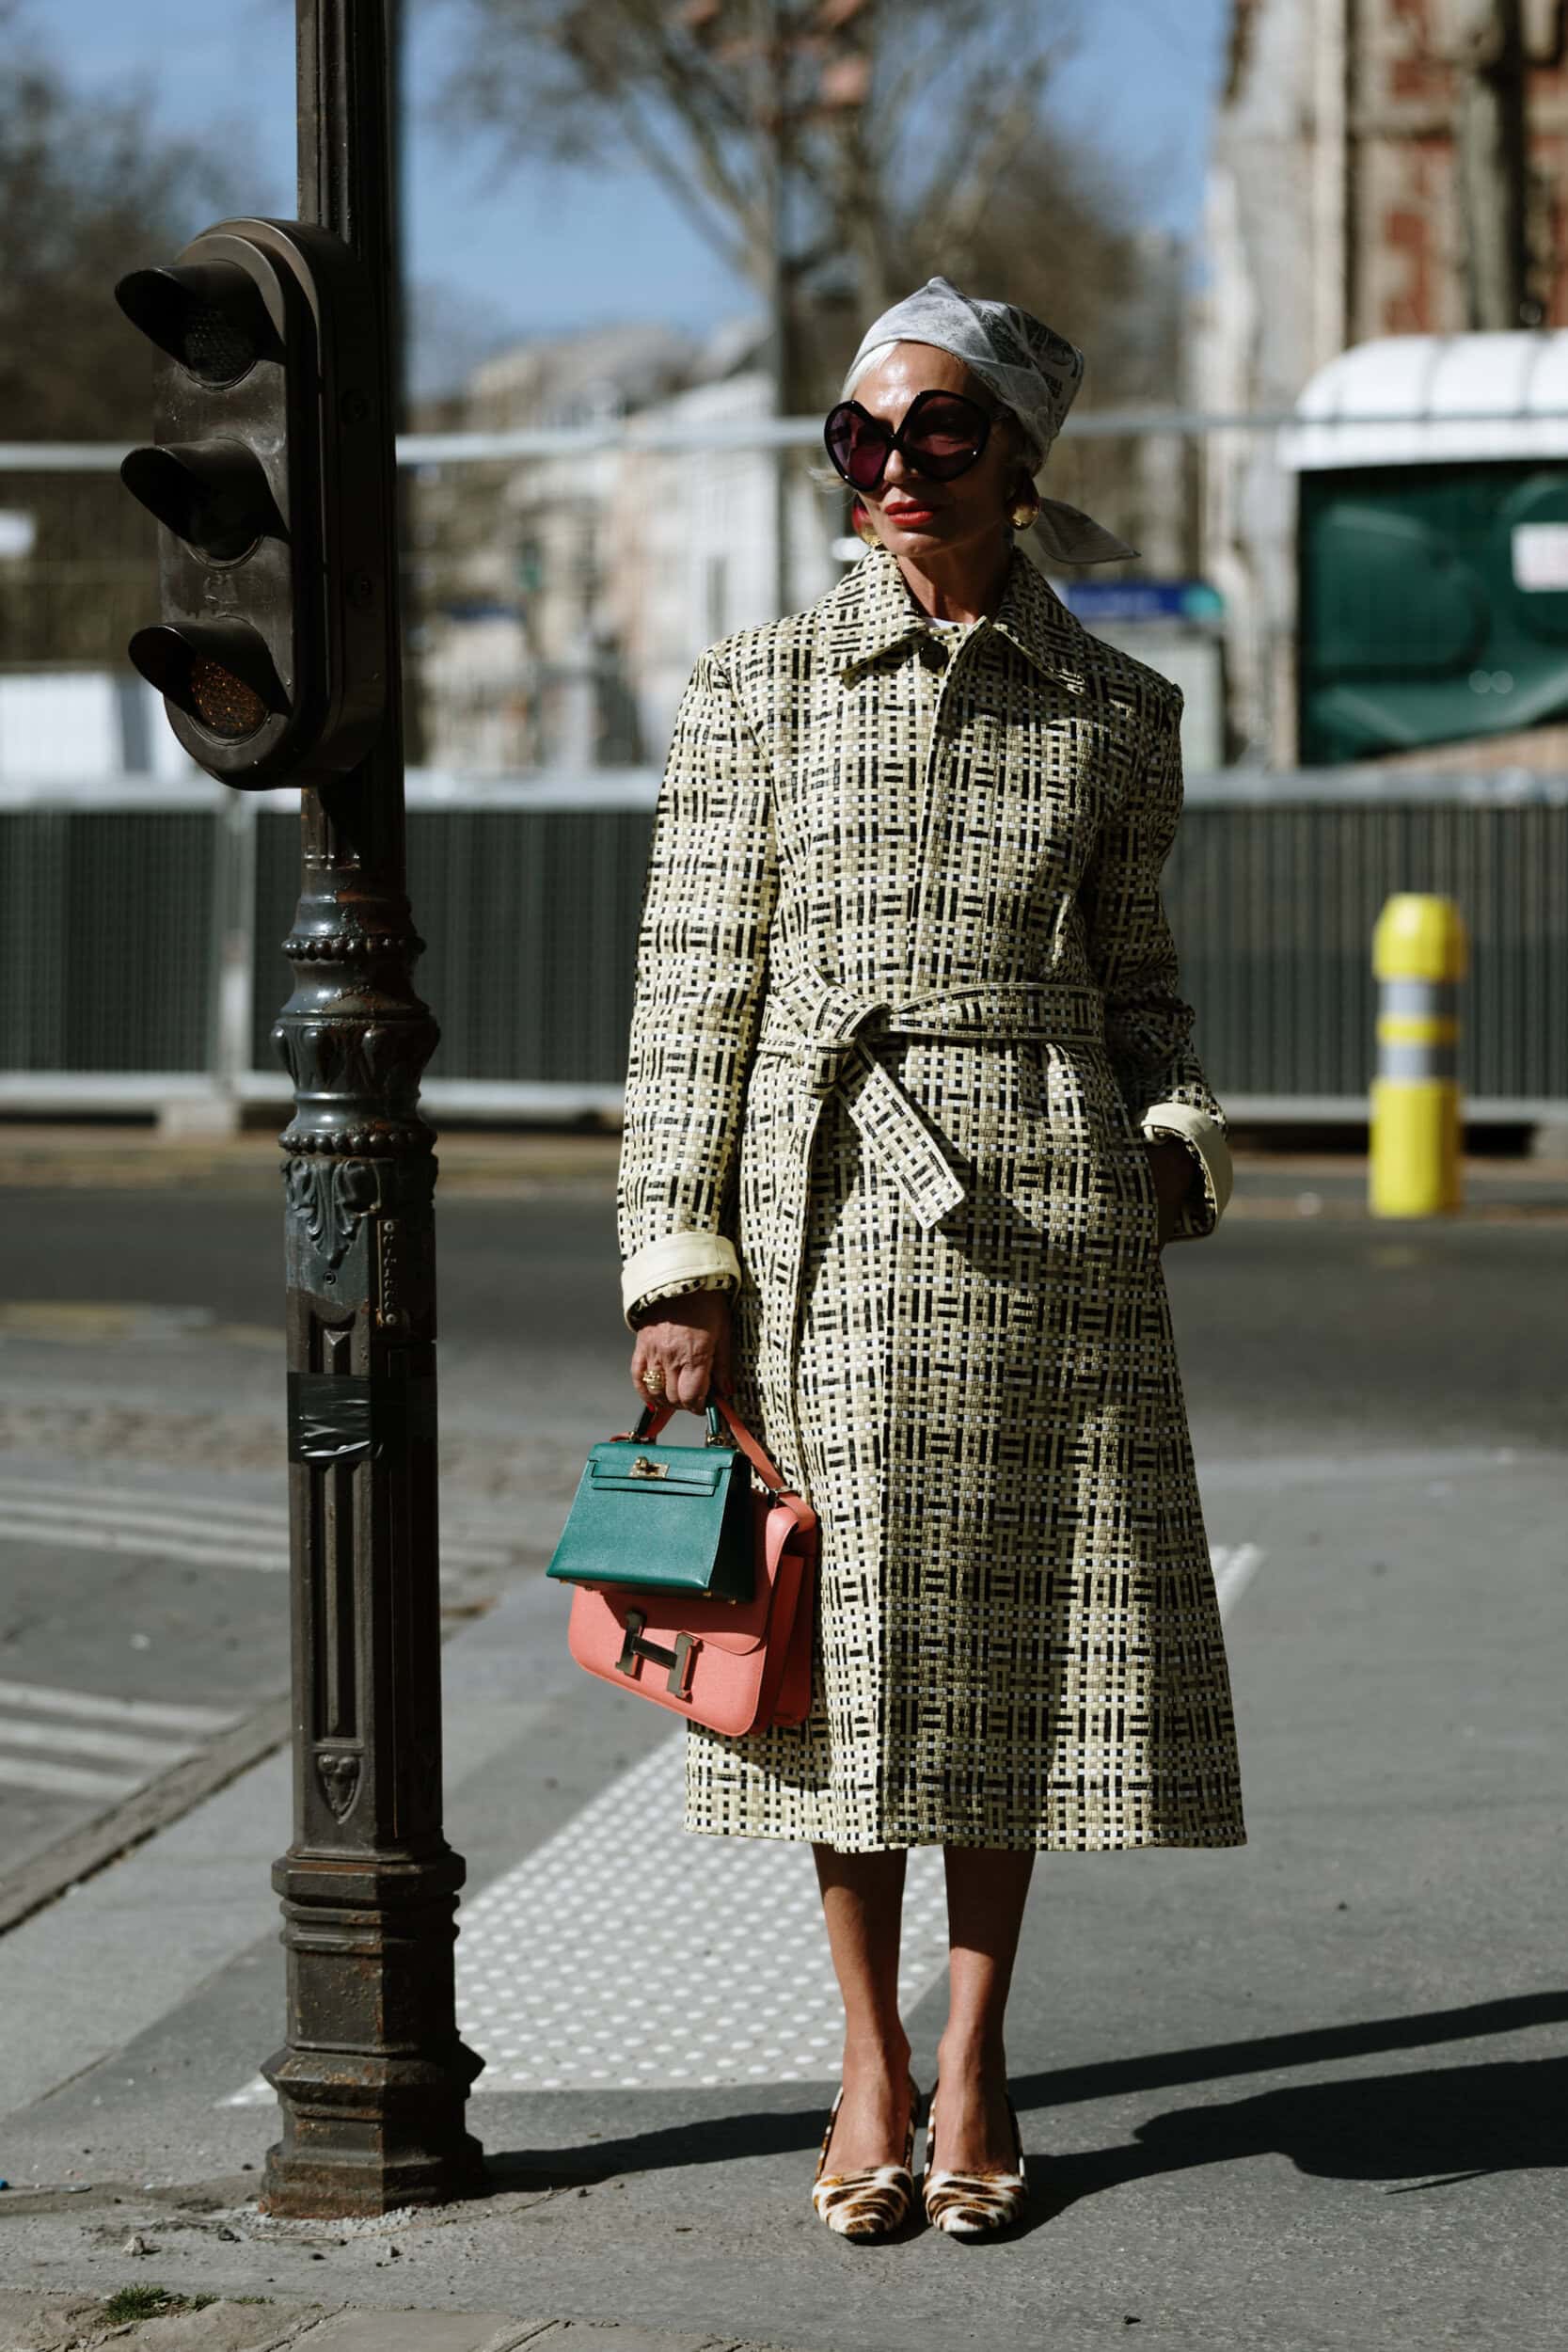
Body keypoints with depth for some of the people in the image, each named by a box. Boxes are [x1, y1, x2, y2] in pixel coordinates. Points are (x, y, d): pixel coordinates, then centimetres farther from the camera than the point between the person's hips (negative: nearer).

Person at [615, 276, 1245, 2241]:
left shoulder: (1116, 712, 7)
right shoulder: (757, 689, 3)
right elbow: (694, 989, 2)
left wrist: (1182, 1128, 0)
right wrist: (675, 1264, -3)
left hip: (1048, 1211, 1)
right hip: (826, 1203, -1)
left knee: (1017, 1635, 3)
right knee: (851, 1630, 4)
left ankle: (976, 2054, 17)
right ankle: (868, 2059, 17)